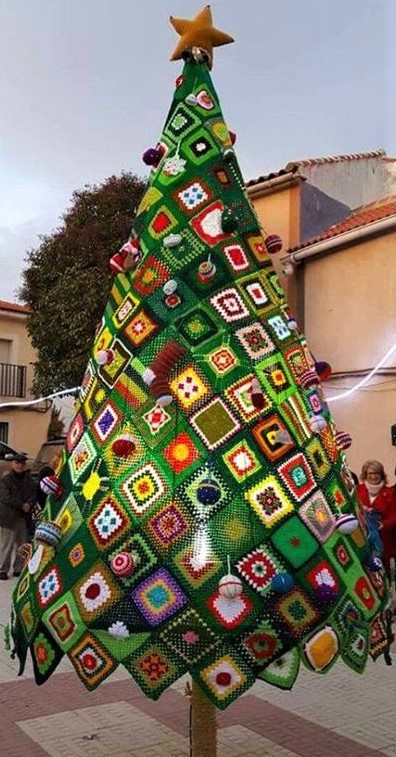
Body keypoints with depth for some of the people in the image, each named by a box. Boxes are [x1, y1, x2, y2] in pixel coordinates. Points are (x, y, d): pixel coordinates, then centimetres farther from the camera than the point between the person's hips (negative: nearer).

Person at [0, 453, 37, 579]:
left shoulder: (28, 480, 11)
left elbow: (33, 494, 8)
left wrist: (29, 504, -13)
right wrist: (22, 505, -14)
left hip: (24, 518, 5)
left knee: (21, 545, 11)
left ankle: (18, 569, 21)